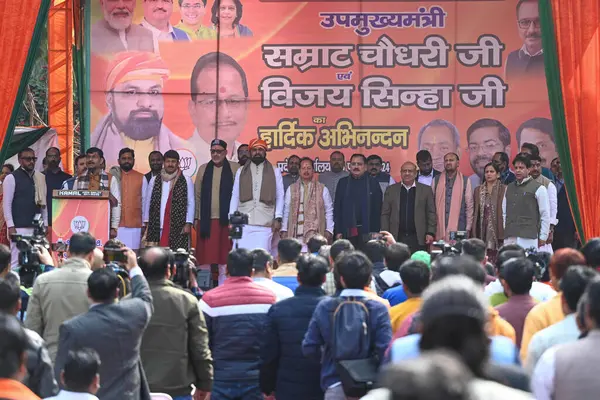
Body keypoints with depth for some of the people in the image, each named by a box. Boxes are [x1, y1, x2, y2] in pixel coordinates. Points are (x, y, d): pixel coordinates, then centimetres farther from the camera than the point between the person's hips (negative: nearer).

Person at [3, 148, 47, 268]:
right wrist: (10, 226, -13)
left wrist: (45, 224, 10)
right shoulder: (11, 178, -4)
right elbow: (6, 204, -7)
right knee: (17, 261, -7)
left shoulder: (40, 178, 13)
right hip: (19, 227, -5)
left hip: (37, 227, 5)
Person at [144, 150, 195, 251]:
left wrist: (188, 223, -4)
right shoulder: (154, 181, 11)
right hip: (157, 227, 2)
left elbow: (191, 203, 3)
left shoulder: (186, 181, 4)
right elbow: (148, 203, 14)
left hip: (178, 228, -2)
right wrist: (146, 223, 10)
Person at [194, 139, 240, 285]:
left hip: (226, 220, -2)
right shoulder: (203, 169, 9)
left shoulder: (234, 169, 1)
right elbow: (198, 195, 11)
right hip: (206, 220, 2)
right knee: (204, 259, 3)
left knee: (224, 258, 1)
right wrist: (196, 217, 6)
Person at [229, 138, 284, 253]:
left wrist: (278, 218, -3)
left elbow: (280, 196, 7)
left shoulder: (275, 172, 10)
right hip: (243, 222, 1)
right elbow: (235, 196, 13)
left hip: (265, 223, -1)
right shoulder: (241, 171, 14)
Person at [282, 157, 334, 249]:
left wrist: (329, 230, 3)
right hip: (295, 234, 1)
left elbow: (329, 211, 10)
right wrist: (284, 230, 9)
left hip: (315, 234, -1)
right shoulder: (291, 189, 13)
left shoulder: (322, 189, 9)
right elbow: (286, 211, 14)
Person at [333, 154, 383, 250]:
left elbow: (377, 210, 4)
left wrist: (376, 232, -1)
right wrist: (338, 231, 2)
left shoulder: (373, 183, 4)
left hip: (367, 232, -1)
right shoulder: (343, 183, 9)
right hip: (347, 232, 1)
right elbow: (337, 209, 8)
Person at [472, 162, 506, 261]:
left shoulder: (504, 190, 0)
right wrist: (473, 232, 9)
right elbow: (475, 213, 14)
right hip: (482, 232, 3)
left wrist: (505, 233, -7)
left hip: (497, 232, -3)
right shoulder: (478, 190, 13)